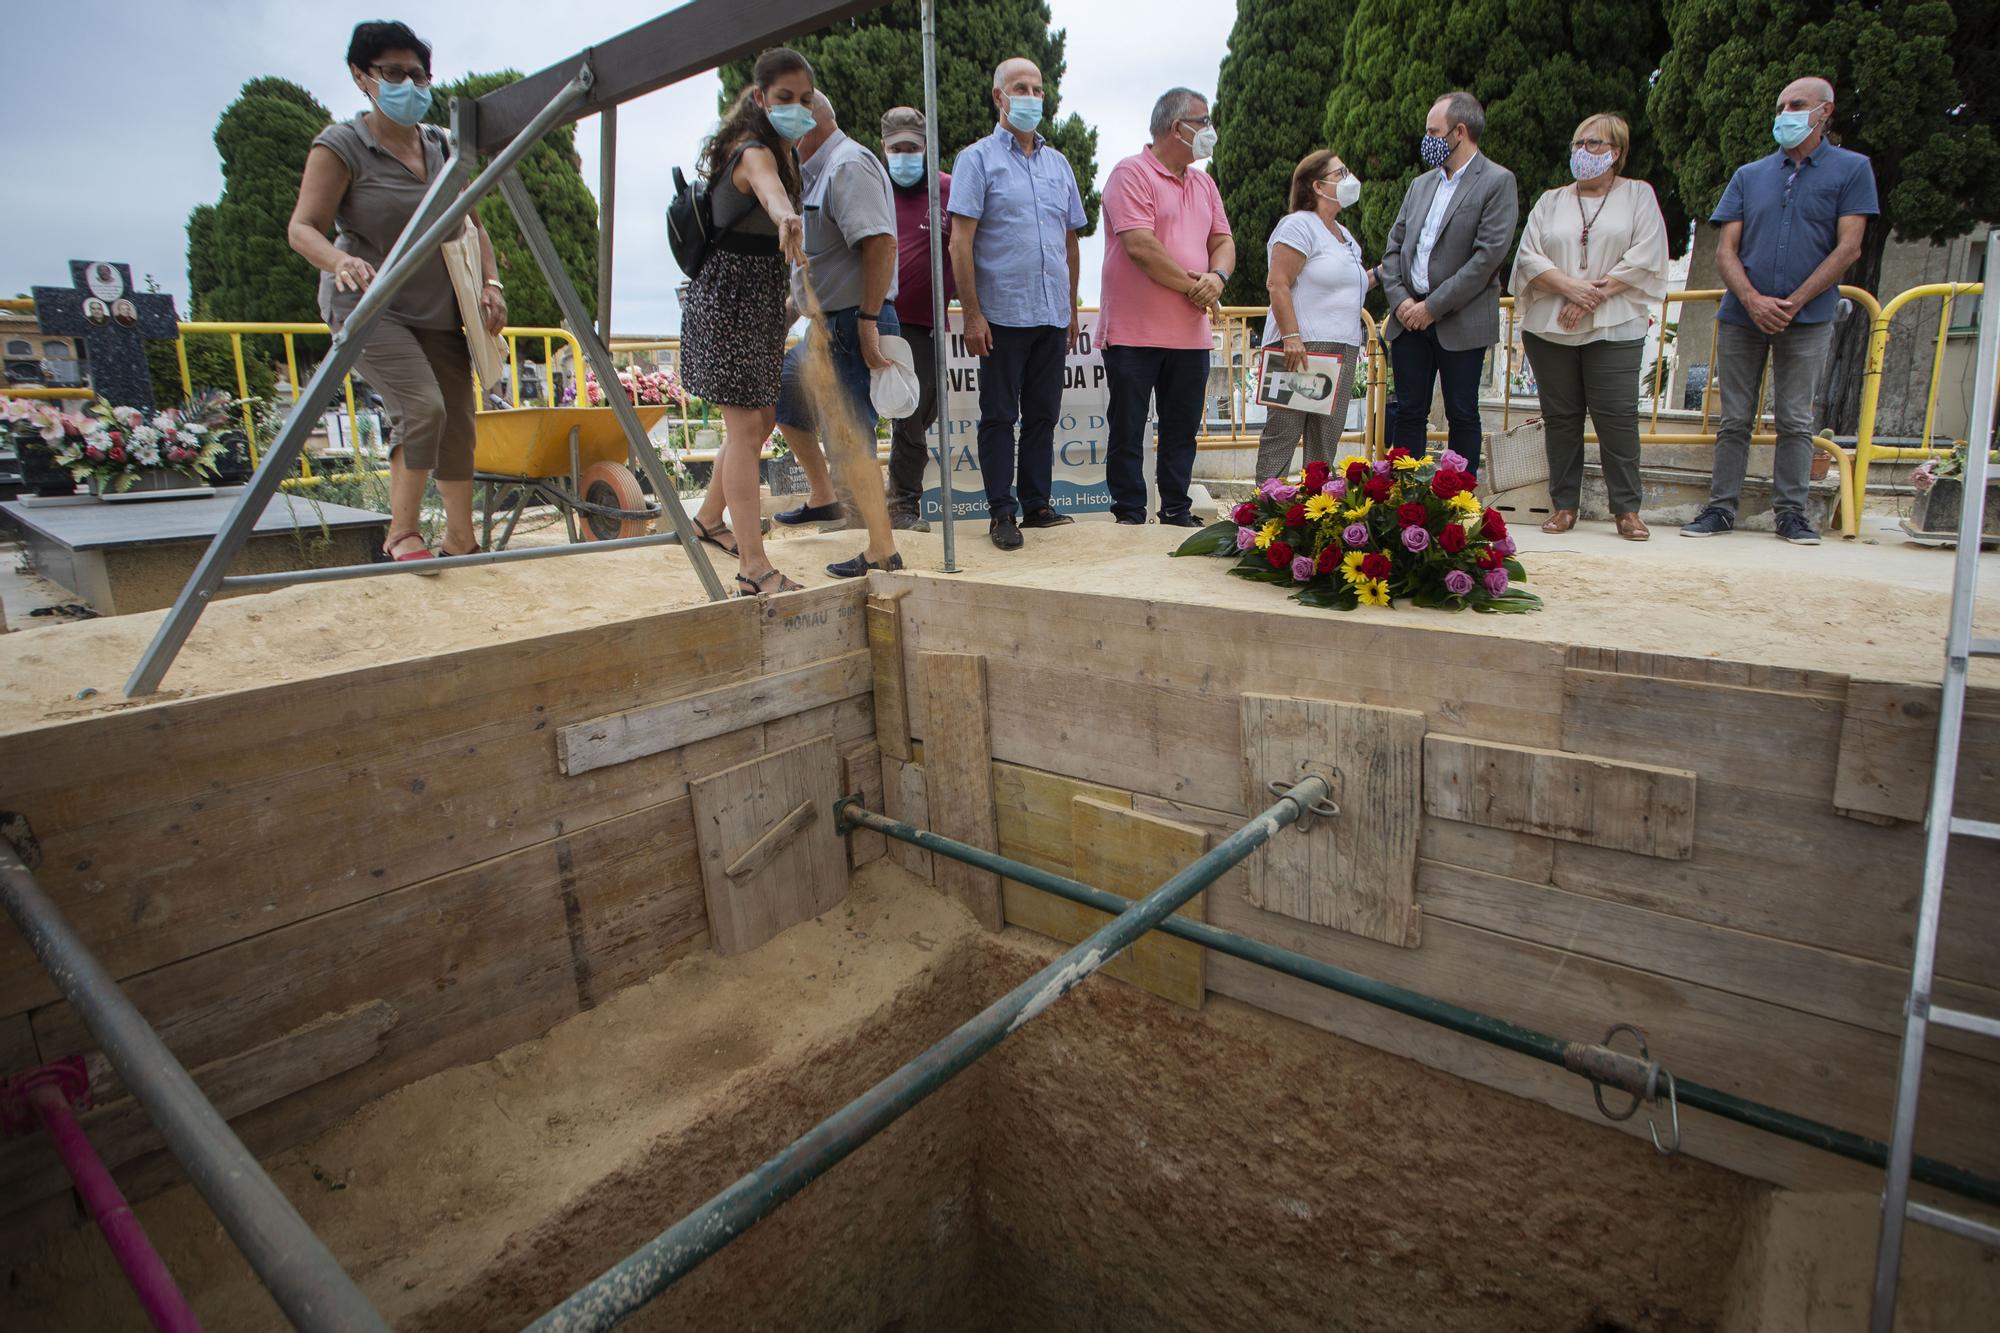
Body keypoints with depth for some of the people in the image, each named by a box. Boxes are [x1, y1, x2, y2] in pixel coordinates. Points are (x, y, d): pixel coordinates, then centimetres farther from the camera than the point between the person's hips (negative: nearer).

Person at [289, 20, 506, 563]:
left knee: (457, 422, 1)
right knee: (423, 407, -24)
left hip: (437, 310, 6)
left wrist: (490, 283, -2)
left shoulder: (442, 147, 10)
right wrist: (340, 261, -35)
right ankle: (402, 532, -9)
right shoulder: (340, 146, -6)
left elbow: (472, 225, 16)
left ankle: (461, 540, 14)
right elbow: (302, 227, -12)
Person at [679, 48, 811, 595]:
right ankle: (754, 569, -12)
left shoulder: (784, 150, 12)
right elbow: (765, 184, -44)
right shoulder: (753, 150, -18)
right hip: (731, 293, -10)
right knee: (745, 426, -12)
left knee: (763, 417, 17)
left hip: (763, 292, 10)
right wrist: (784, 214, -65)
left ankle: (710, 519, 35)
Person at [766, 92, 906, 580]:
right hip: (826, 325, 11)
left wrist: (868, 321, -28)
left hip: (852, 325, -11)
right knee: (781, 398, 24)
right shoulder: (816, 171, 20)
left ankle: (882, 550, -5)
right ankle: (823, 497, 37)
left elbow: (880, 243, -26)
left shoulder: (849, 165, -13)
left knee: (850, 435, -11)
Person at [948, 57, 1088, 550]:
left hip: (1052, 315, 5)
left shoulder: (1057, 162, 17)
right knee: (999, 416, -1)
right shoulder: (978, 158, 1)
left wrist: (1071, 309, 16)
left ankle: (1037, 504, 17)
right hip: (1003, 313, -5)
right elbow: (961, 241, -6)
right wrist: (972, 314, -13)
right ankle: (1002, 512, 5)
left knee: (1043, 415, 8)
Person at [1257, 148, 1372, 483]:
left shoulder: (1344, 235, 23)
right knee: (1283, 434, -7)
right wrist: (1291, 337, -24)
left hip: (1343, 351, 9)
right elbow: (1277, 283, -15)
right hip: (1302, 349, -9)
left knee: (1326, 439, 7)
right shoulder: (1299, 225, -5)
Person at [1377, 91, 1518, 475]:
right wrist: (1399, 299, -5)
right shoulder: (1420, 184, 16)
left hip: (1461, 324, -5)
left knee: (1462, 416, 2)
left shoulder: (1497, 182, -3)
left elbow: (1489, 255, -12)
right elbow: (1394, 246, 12)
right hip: (1409, 320, 5)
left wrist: (1433, 306, -15)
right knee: (1409, 414, 6)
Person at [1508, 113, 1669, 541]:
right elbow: (1528, 257, 3)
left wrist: (1594, 296, -12)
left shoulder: (1638, 195, 11)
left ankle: (1627, 509, -2)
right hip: (1549, 327, 3)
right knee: (1560, 416, 2)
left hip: (1614, 327, -2)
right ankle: (1564, 505, 9)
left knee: (1616, 415, -7)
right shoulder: (1550, 201, 17)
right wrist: (1570, 287, -12)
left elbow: (1645, 258, -1)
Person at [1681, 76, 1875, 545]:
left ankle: (1791, 512, 6)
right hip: (1741, 317, 2)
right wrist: (1753, 300, -12)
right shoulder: (1749, 175, 12)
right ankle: (1721, 507, 8)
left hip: (1807, 320, -2)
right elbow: (1725, 250, 4)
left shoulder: (1852, 169, 6)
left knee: (1795, 420, 1)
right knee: (1735, 420, 3)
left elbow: (1848, 248, -2)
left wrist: (1793, 302, -12)